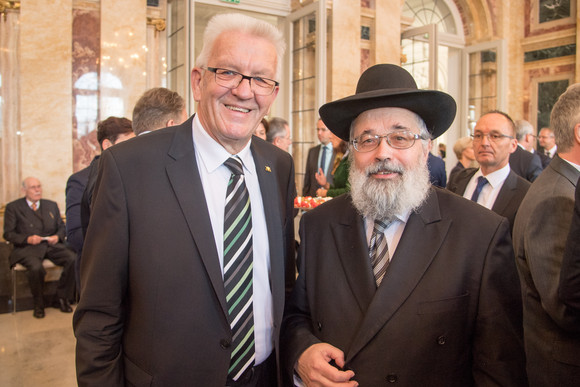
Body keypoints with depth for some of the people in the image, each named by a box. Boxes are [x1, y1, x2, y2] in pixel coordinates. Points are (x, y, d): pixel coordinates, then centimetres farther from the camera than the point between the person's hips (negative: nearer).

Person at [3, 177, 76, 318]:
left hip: (52, 245, 4)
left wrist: (58, 236, -4)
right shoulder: (13, 207, 8)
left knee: (73, 259, -25)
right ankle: (38, 304, -8)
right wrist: (27, 239, -15)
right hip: (27, 248, -3)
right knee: (36, 268, -36)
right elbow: (8, 233, 3)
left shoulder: (51, 205, 20)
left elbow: (62, 226, 19)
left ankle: (62, 297, -6)